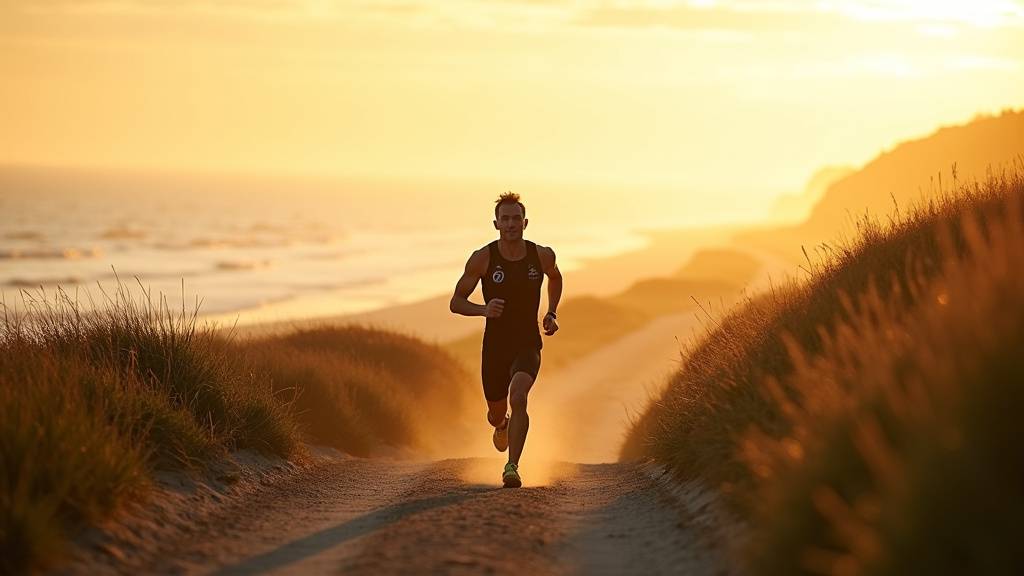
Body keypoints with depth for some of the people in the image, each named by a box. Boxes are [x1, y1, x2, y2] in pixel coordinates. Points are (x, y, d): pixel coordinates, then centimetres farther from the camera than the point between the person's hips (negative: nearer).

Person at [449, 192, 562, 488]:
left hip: (528, 345, -1)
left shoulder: (542, 256, -5)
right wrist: (483, 309, -27)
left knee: (518, 397, -28)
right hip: (494, 346, 1)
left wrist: (551, 314, 8)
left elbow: (555, 277, 20)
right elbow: (456, 302, -7)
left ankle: (512, 467, -26)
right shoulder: (482, 258, -11)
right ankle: (502, 425, 55)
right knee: (496, 412, 16)